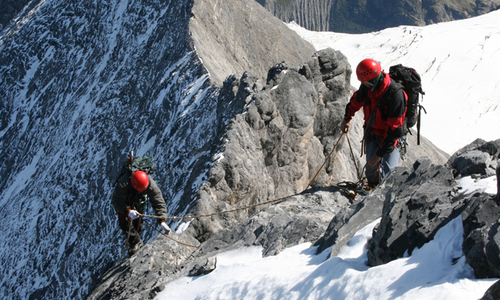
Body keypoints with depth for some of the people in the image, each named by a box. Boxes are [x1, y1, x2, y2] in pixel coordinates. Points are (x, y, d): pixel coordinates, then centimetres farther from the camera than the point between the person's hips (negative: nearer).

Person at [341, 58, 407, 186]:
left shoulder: (396, 95, -30)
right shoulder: (367, 87, -11)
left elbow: (394, 129, -29)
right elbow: (356, 100, 16)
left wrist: (379, 154, -28)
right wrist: (347, 118, 29)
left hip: (390, 138, -5)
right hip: (372, 133, 5)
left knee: (387, 174, -18)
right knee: (373, 172, -3)